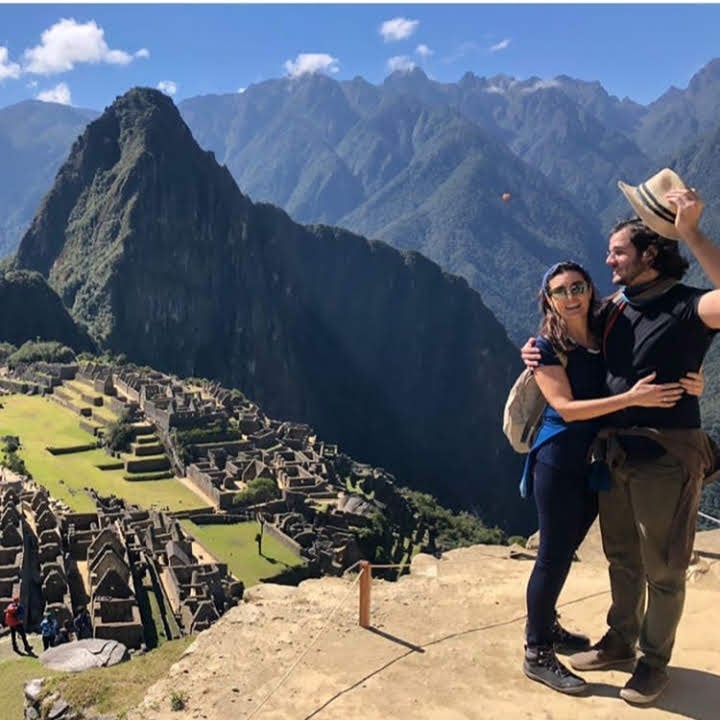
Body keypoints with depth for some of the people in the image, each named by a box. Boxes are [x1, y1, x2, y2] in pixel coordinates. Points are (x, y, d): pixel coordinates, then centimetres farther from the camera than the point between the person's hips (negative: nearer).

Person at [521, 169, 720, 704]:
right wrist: (540, 351, 2)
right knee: (622, 558, 20)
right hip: (613, 451, 7)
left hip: (665, 456, -7)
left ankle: (654, 662, 27)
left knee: (663, 569, 9)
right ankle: (619, 643, 38)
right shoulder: (615, 310, 7)